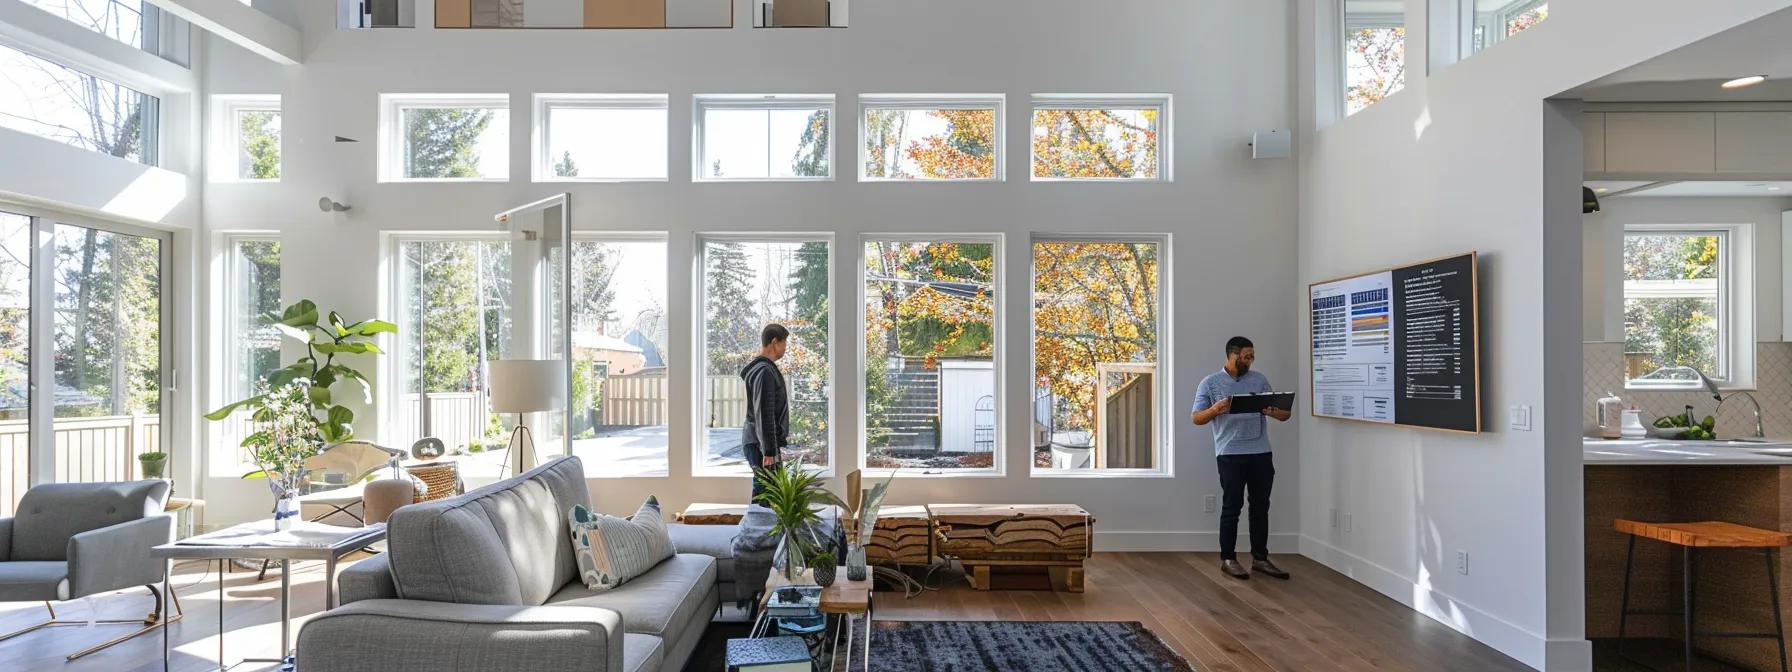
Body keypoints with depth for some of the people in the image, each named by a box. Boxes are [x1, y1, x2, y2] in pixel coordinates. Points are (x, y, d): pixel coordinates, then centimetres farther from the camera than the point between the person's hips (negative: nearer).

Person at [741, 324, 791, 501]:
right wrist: (768, 451, -22)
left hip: (756, 442, 10)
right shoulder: (764, 371, -17)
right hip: (761, 445, -10)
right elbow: (763, 414, -22)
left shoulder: (766, 368, 16)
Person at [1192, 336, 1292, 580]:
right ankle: (1228, 559, 9)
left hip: (1261, 453, 4)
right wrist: (1215, 410, -23)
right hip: (1230, 455, -4)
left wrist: (1272, 411, -15)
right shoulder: (1210, 383, 0)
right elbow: (1197, 418, -2)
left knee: (1261, 507, 8)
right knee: (1232, 506, 0)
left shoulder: (1260, 380, 10)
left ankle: (1260, 558, 18)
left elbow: (1285, 414, 8)